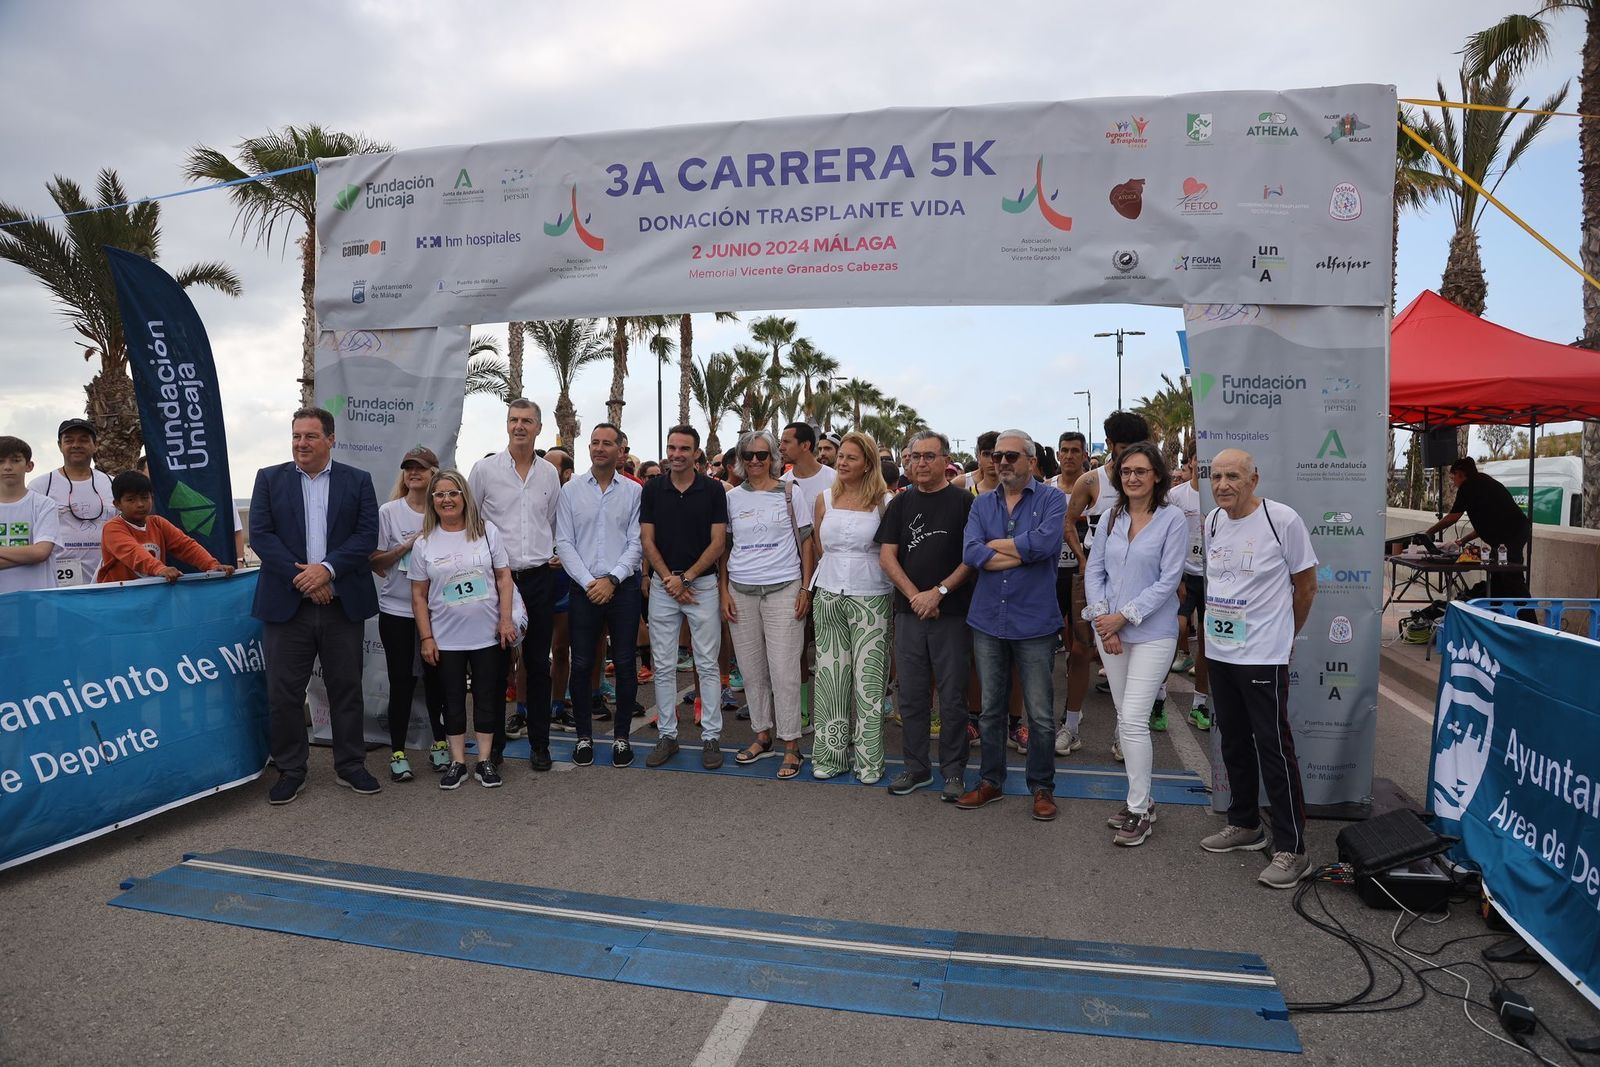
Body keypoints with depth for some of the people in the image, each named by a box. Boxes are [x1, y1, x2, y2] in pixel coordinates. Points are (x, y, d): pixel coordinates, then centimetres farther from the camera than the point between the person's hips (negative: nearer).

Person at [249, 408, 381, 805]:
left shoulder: (358, 481, 5)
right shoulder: (269, 479, 6)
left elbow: (366, 534, -3)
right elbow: (260, 534, -3)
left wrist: (326, 569, -16)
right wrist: (302, 577, -13)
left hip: (343, 604, 0)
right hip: (287, 604, 0)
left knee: (347, 688, 8)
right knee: (284, 693, 5)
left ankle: (350, 765, 21)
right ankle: (290, 771, 19)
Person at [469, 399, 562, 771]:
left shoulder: (550, 473, 7)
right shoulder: (485, 469, -1)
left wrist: (553, 555, 12)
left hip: (539, 577, 2)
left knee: (538, 664, 7)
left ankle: (539, 743, 16)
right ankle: (494, 741, 17)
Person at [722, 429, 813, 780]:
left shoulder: (791, 494, 1)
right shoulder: (732, 498, 7)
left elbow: (805, 544, 3)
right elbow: (724, 548, 12)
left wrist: (806, 589, -3)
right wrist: (724, 590, 4)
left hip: (783, 591, -3)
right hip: (741, 592, 3)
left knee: (784, 671, -4)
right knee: (752, 670, 9)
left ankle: (791, 746, 6)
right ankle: (763, 736, 24)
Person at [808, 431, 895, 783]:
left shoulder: (884, 502, -4)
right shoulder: (824, 499, 7)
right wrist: (818, 585, 11)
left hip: (871, 599, -3)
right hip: (828, 596, 3)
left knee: (868, 678, 0)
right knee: (830, 676, 6)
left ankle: (869, 759, 10)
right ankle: (830, 753, 16)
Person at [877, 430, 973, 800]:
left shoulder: (963, 502, -1)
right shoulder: (900, 504, 10)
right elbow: (887, 555, 4)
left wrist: (939, 592, -14)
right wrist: (915, 595, -9)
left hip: (952, 613, -3)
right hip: (909, 612, 4)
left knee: (952, 696, 3)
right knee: (911, 695, 9)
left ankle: (954, 771, 16)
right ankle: (916, 767, 21)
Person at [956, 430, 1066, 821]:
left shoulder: (1051, 499, -2)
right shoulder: (982, 504, 7)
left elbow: (1046, 542, -22)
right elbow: (970, 554, -9)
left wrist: (993, 545, -11)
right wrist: (1023, 553, -14)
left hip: (1034, 622, -3)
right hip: (987, 620, 4)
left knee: (1041, 714, 6)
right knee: (990, 709, 15)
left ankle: (1042, 787, 22)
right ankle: (991, 781, 29)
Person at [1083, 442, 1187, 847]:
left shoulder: (1172, 519, -7)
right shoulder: (1111, 518, 7)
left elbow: (1168, 581, -11)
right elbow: (1094, 571, 7)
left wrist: (1124, 616, -14)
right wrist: (1102, 618, -6)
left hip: (1152, 632, -5)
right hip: (1109, 630, 5)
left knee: (1133, 719, -10)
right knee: (1125, 718, 11)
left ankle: (1138, 811, 3)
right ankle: (1140, 800, 25)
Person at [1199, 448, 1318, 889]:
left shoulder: (1283, 520, -12)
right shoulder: (1213, 521, 6)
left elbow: (1306, 584, -2)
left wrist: (1284, 634, 6)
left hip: (1263, 656, -7)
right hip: (1219, 652, 7)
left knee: (1274, 750, -3)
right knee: (1234, 744, 17)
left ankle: (1292, 849, 7)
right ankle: (1244, 825, 32)